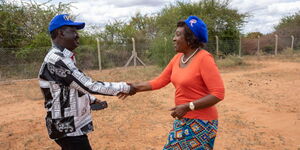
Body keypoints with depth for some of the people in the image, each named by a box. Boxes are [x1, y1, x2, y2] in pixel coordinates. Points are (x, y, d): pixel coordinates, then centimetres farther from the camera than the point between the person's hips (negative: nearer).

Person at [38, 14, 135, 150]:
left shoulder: (64, 57, 9)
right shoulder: (56, 60, -23)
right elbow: (89, 86, -26)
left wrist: (91, 100, 12)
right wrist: (124, 87, -20)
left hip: (70, 125, 10)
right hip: (68, 129, -10)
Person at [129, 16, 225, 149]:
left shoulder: (204, 58, -20)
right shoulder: (177, 58, 3)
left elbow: (218, 93, -22)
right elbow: (160, 81, 8)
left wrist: (188, 107, -24)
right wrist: (136, 87, 0)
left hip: (200, 123, -7)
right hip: (182, 120, 7)